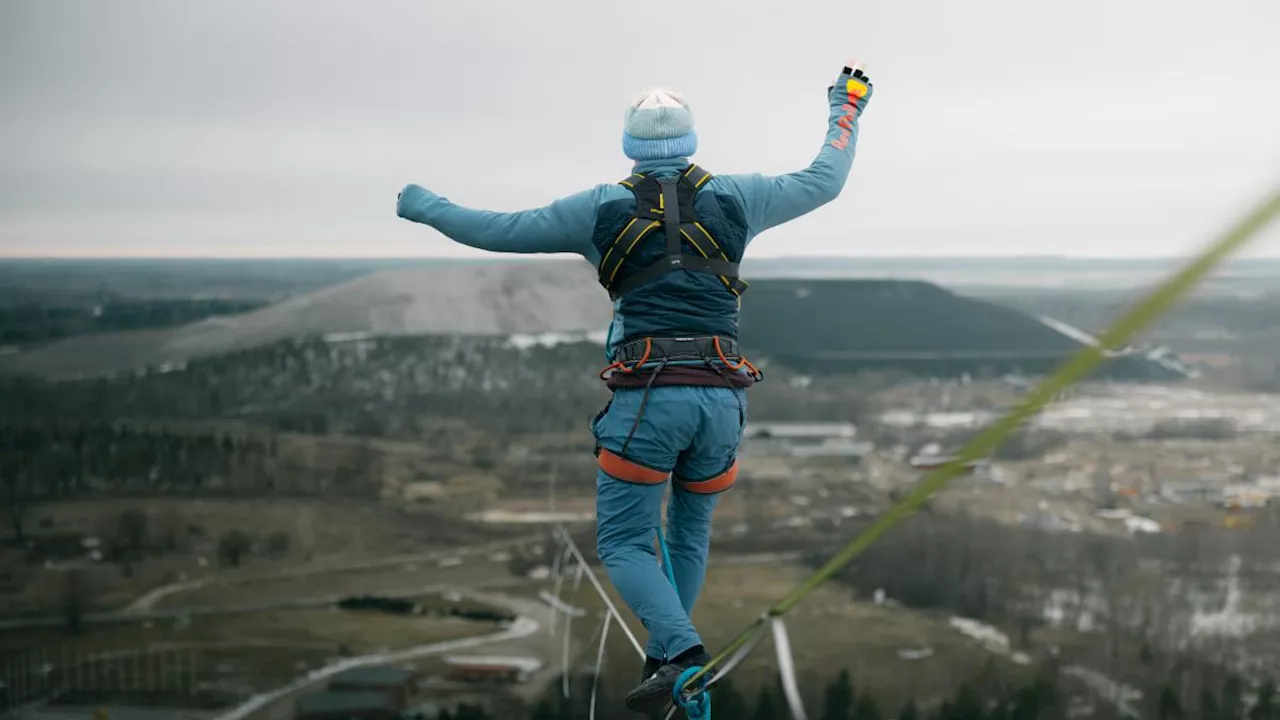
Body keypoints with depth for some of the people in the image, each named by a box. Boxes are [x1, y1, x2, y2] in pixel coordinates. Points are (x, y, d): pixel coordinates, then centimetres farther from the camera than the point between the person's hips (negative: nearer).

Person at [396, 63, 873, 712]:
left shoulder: (602, 209, 5)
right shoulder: (733, 198, 10)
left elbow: (499, 231, 10)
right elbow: (824, 181, 23)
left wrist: (424, 207, 28)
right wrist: (846, 110, 41)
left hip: (645, 398, -3)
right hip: (721, 397, 3)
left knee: (624, 543, 3)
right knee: (689, 534, 22)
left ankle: (681, 652, -20)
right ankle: (668, 661, 25)